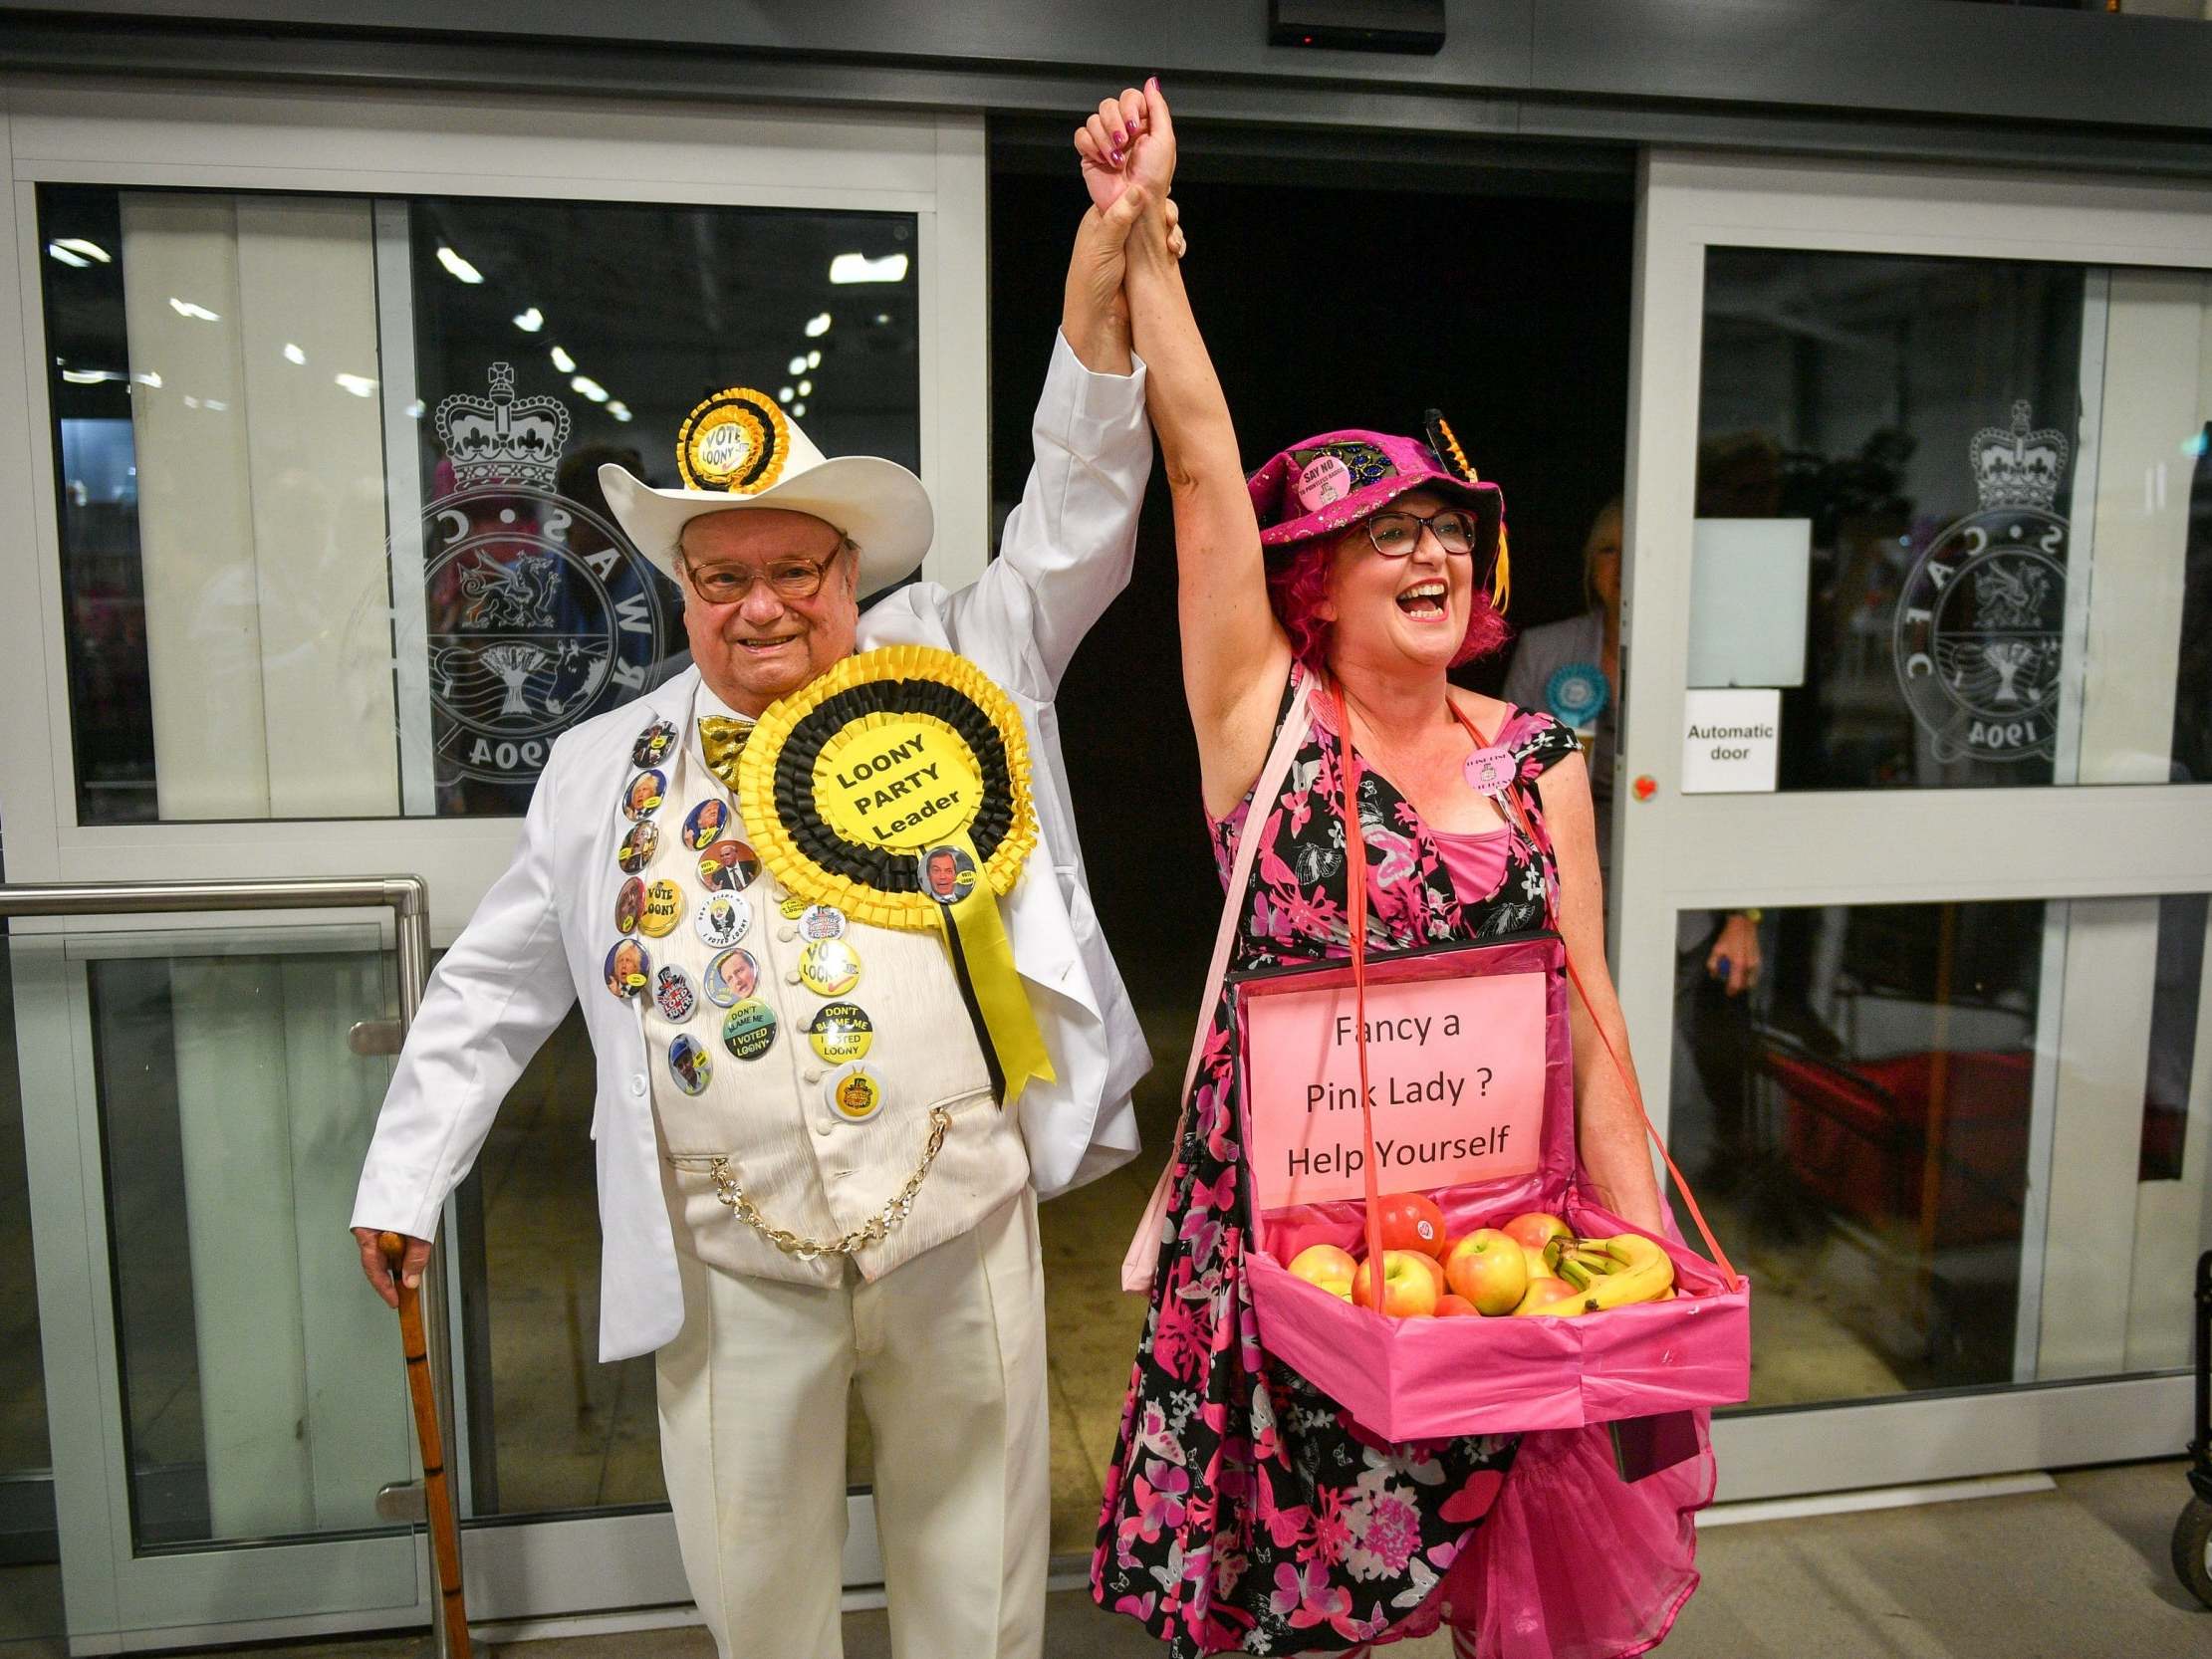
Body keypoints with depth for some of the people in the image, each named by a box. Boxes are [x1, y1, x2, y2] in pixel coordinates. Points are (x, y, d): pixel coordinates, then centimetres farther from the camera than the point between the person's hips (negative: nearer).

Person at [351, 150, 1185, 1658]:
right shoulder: (606, 767, 6)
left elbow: (1074, 532, -6)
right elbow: (493, 986, 12)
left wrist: (1101, 289, -17)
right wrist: (403, 1177, 13)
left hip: (959, 1221, -1)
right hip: (729, 1256, 2)